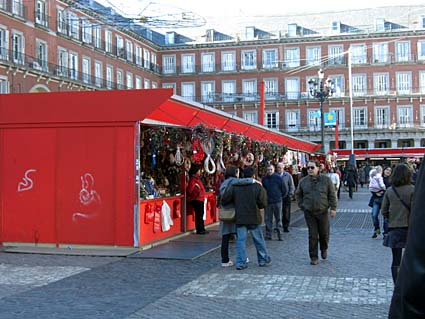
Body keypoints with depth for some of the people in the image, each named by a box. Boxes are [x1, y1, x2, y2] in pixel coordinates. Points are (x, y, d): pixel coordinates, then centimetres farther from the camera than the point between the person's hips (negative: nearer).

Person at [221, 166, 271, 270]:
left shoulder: (235, 187, 0)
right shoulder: (258, 187, -5)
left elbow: (224, 199, -5)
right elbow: (263, 203, -9)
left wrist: (235, 203, 13)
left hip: (240, 218, 1)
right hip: (254, 218, -1)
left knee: (241, 240, 4)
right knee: (259, 240, 12)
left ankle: (240, 262, 0)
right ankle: (263, 260, 25)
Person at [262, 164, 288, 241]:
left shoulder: (278, 178, -3)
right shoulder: (264, 179, 4)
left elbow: (285, 190, 4)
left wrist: (281, 197, 7)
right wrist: (264, 198, 12)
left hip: (277, 202, -2)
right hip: (267, 202, 2)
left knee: (278, 219, 2)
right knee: (268, 219, 3)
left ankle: (279, 234, 7)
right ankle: (268, 235, 9)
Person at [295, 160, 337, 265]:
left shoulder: (326, 180, -1)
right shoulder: (303, 181, 3)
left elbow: (332, 195, 1)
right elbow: (298, 194, 17)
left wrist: (333, 208, -5)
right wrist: (301, 205, 8)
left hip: (322, 212, -1)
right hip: (309, 213, 1)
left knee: (324, 233, 7)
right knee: (312, 235, 0)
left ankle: (324, 249, 37)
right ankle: (313, 257, 8)